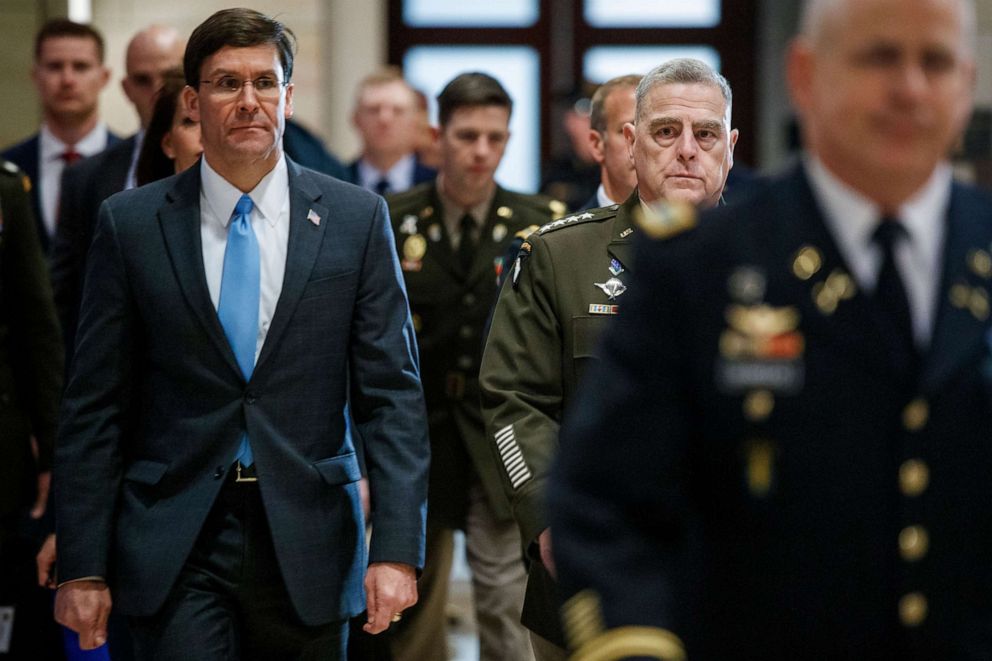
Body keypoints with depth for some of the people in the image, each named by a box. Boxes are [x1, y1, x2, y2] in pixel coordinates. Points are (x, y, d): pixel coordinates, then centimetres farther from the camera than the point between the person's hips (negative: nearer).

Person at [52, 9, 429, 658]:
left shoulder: (356, 219, 3)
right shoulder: (130, 223, 2)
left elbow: (390, 393, 1)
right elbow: (95, 405, 2)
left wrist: (397, 548, -8)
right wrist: (83, 567, -3)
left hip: (309, 542, 1)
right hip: (176, 550, -1)